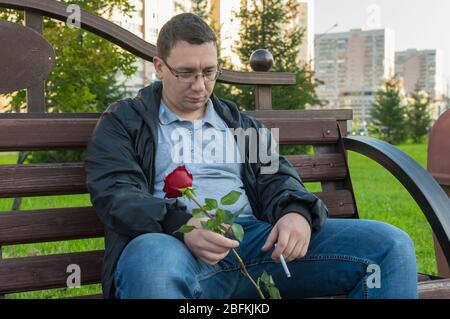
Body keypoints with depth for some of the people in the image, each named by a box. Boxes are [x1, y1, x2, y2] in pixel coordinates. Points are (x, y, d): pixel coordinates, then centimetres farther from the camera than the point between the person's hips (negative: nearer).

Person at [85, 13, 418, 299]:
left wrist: (297, 213, -10)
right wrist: (182, 225, -21)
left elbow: (277, 179, 17)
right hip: (173, 242, -4)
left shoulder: (242, 124, 28)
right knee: (152, 261, -45)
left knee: (390, 244, -14)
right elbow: (116, 194, 0)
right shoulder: (123, 122, 15)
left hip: (257, 240, 5)